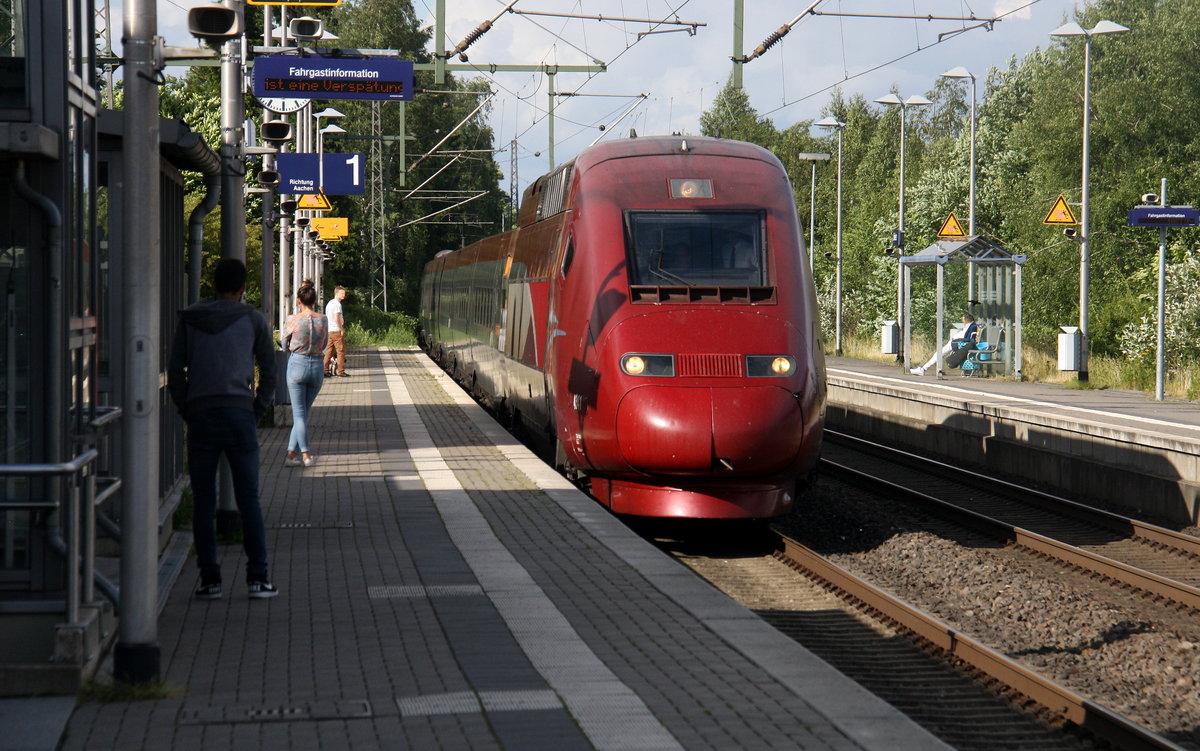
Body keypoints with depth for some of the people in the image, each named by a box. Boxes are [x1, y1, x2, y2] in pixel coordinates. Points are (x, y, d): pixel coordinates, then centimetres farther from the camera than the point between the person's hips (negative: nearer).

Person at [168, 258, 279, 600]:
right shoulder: (253, 320, 7)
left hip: (201, 416, 1)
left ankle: (209, 578, 3)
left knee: (203, 501, 5)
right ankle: (258, 577, -1)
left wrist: (188, 414, 10)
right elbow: (269, 373, 5)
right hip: (240, 414, -1)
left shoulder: (189, 319, 9)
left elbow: (175, 373, 5)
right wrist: (256, 414, 11)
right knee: (248, 499, 3)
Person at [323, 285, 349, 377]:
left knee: (329, 350, 11)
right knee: (341, 350, -6)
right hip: (336, 330, -9)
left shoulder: (330, 303, 16)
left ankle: (325, 369, 11)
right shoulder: (337, 304, -13)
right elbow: (337, 319, -20)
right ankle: (341, 371, -7)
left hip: (329, 330, 9)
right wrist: (342, 329, -13)